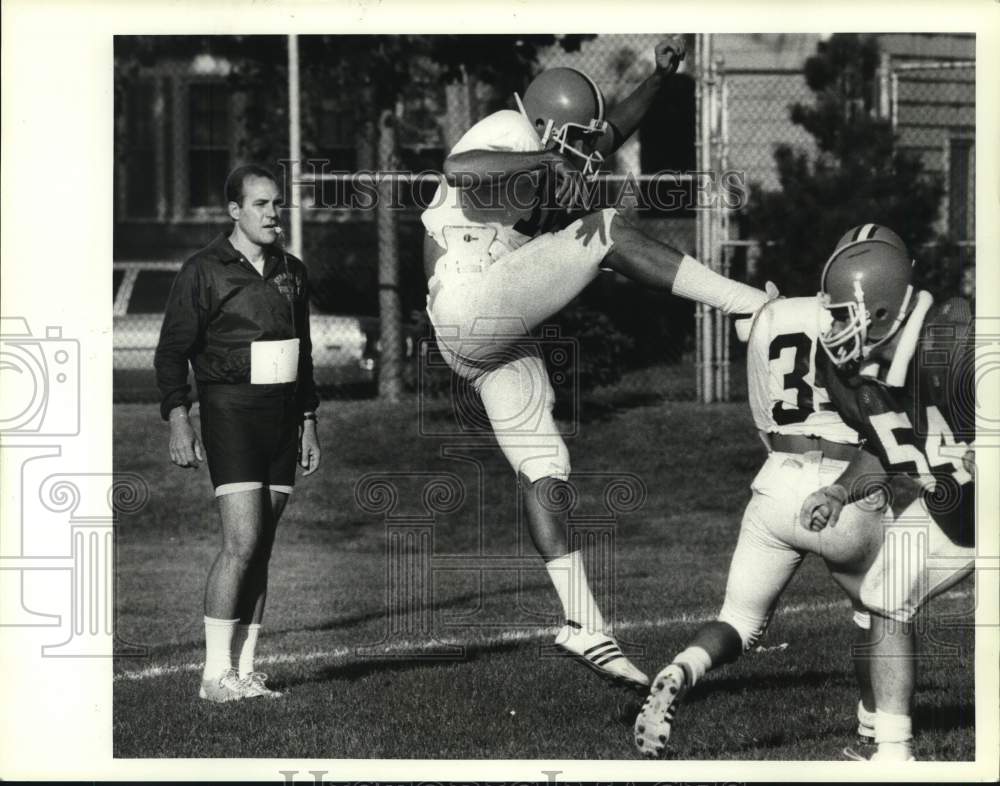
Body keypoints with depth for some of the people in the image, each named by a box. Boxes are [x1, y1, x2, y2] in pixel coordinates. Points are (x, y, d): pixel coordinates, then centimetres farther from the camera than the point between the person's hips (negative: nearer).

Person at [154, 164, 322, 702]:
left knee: (260, 550, 5)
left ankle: (243, 670, 9)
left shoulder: (291, 273, 14)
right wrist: (178, 420, -12)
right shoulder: (204, 271, -4)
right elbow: (173, 349, -4)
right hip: (230, 415, -6)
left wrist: (308, 423, 19)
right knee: (241, 542, -16)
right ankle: (216, 673, -13)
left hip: (281, 418, 6)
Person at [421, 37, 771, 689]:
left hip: (500, 342, 10)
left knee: (545, 473, 6)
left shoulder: (541, 149, 21)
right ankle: (748, 303, -12)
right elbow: (457, 169, -29)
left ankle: (584, 625, 6)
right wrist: (541, 163, -34)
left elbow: (605, 137, 36)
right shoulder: (507, 133, -7)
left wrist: (660, 77, 31)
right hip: (470, 310, -10)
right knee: (606, 232, -13)